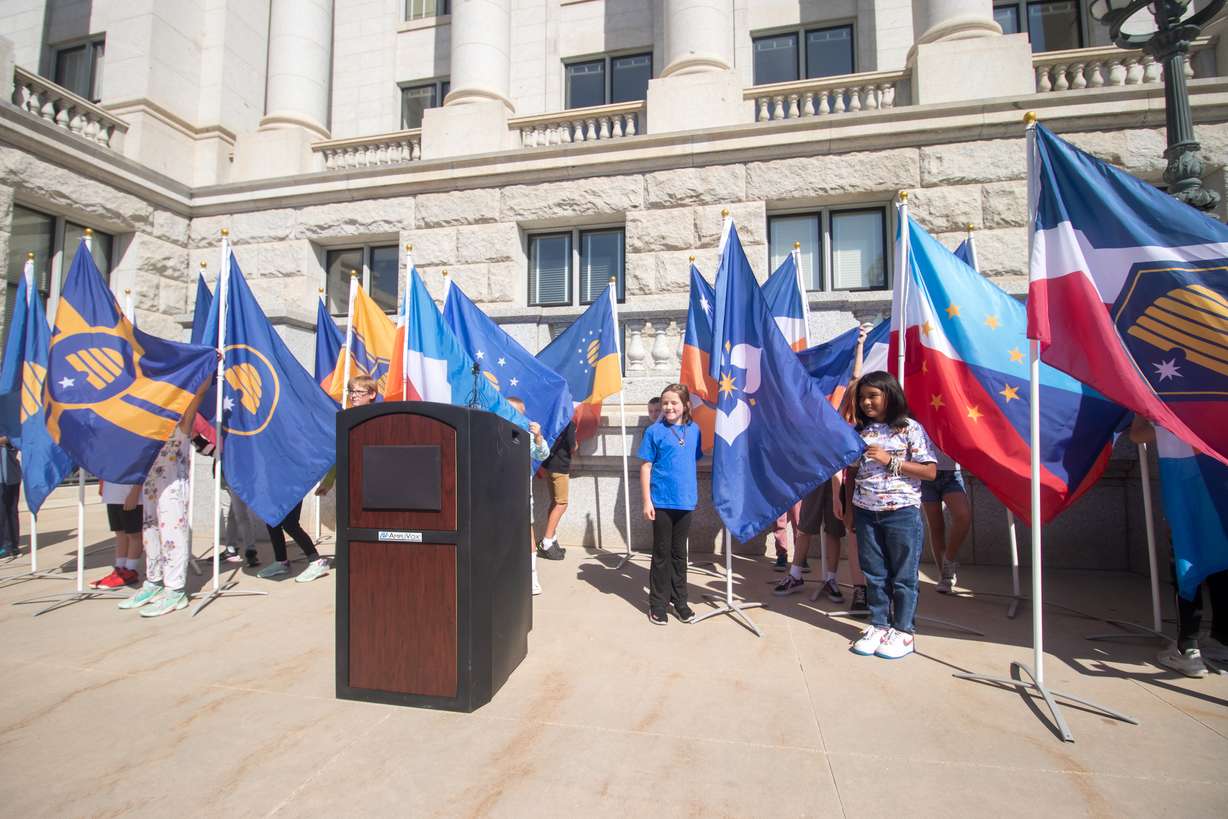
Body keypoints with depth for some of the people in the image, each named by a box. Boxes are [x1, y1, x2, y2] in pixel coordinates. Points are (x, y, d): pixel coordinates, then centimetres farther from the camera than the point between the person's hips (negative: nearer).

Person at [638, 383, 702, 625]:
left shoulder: (694, 429, 4)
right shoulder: (654, 431, -6)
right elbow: (646, 467, -5)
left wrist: (694, 493, 10)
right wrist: (646, 501, -9)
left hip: (685, 501, 3)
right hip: (661, 501, -3)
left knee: (679, 553, 15)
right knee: (661, 553, 7)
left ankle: (680, 601, 28)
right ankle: (658, 603, 20)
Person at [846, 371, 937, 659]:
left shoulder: (910, 429, -5)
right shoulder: (860, 431, 8)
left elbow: (930, 472, -8)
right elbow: (852, 472, 13)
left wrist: (890, 461, -15)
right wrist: (848, 507, 6)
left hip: (902, 511, -4)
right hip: (865, 512, 4)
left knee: (903, 575, 6)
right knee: (874, 574, 11)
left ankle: (903, 631, 20)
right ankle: (878, 625, 24)